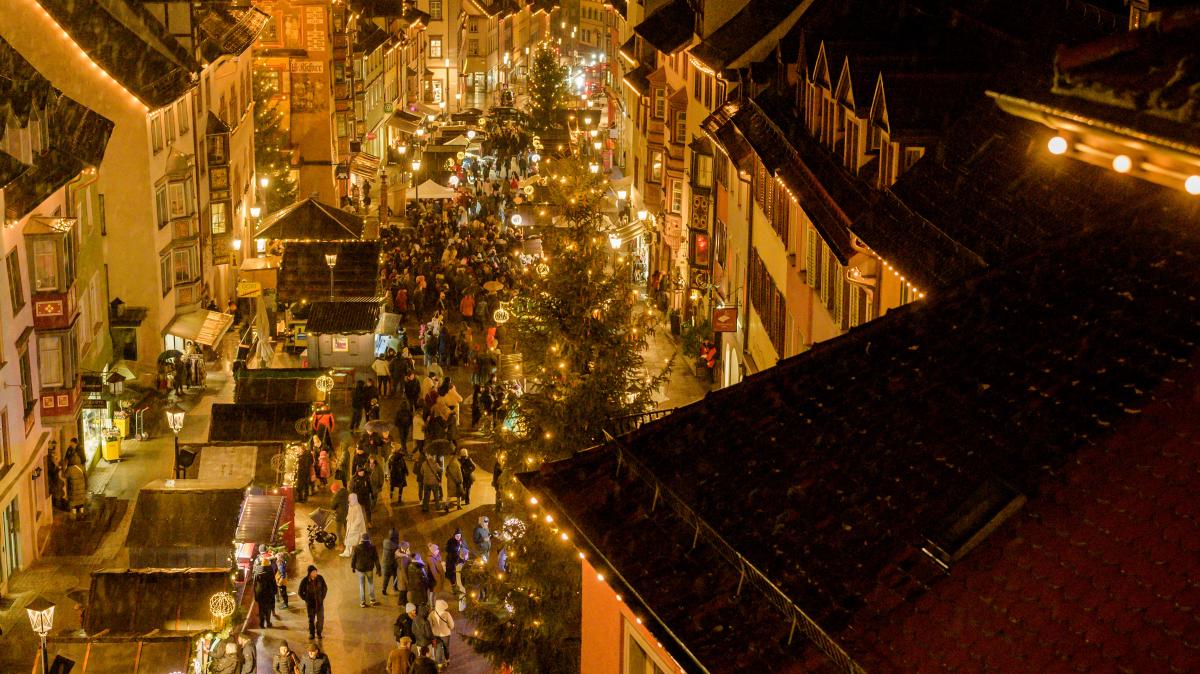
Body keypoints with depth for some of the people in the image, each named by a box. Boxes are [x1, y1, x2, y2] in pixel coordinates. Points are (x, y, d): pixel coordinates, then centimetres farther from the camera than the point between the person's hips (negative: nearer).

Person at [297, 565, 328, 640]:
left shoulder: (320, 578, -10)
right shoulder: (305, 581, -13)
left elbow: (325, 588, 6)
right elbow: (300, 592, 2)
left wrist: (322, 597, 3)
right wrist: (306, 599, 0)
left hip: (319, 602, 1)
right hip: (310, 603, -1)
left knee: (320, 618, 2)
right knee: (311, 619, 11)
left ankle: (319, 633, 20)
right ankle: (311, 633, 26)